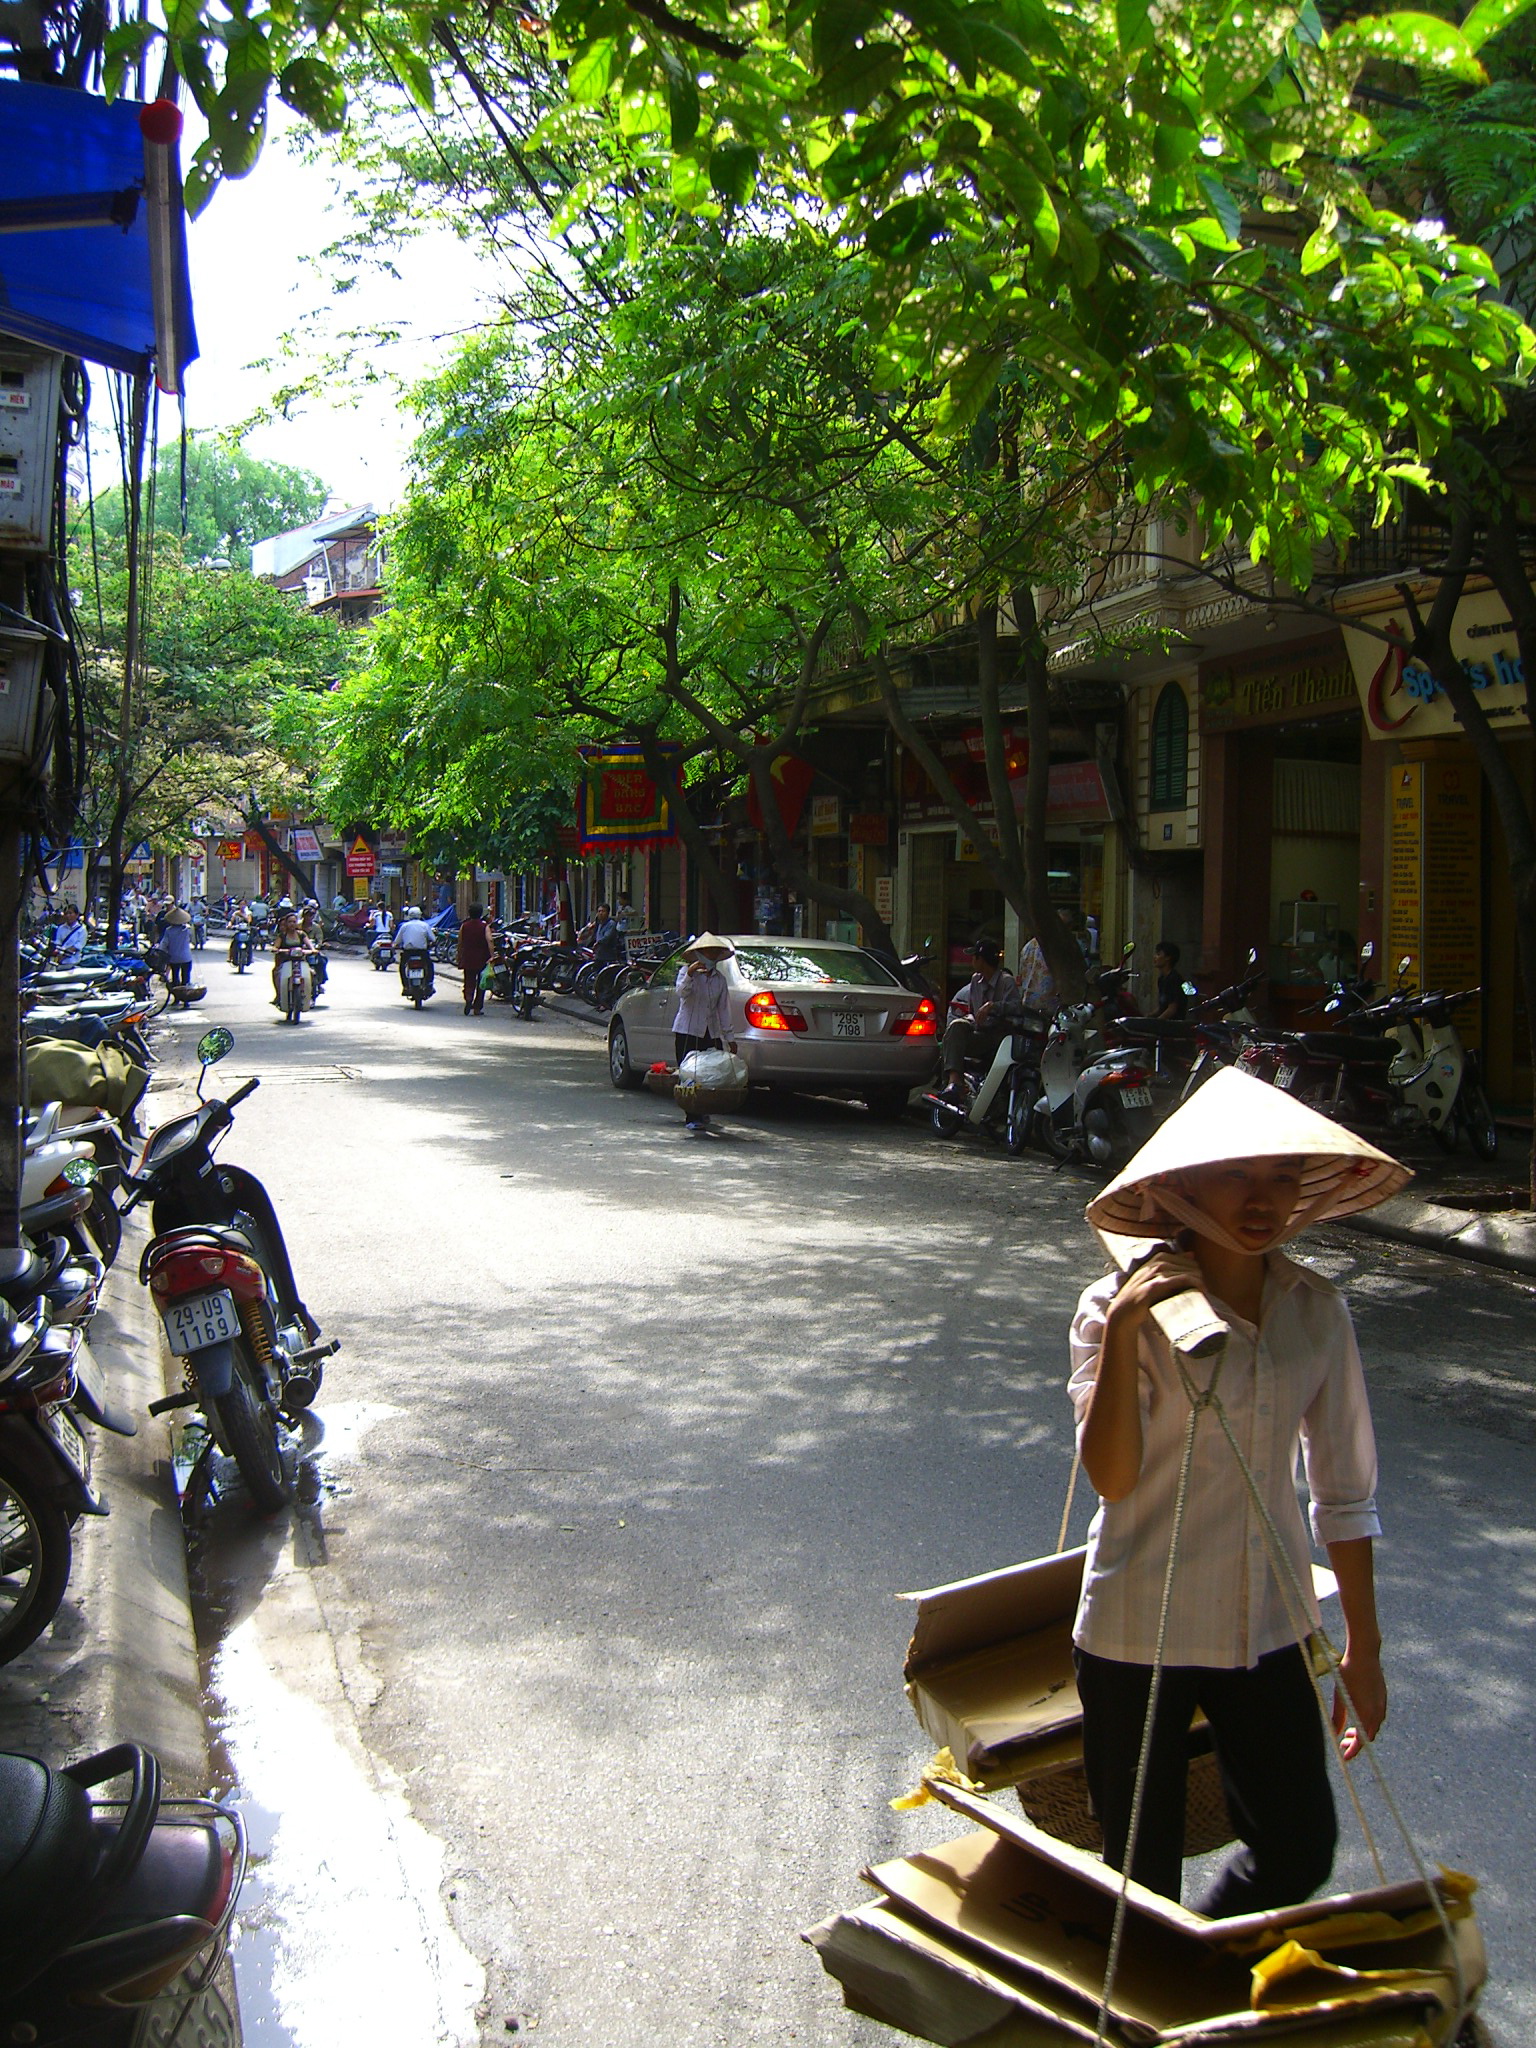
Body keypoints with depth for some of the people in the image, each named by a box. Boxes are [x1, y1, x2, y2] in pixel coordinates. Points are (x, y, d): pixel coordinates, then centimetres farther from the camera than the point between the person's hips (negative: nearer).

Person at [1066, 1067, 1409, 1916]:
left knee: (1298, 1850, 9)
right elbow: (1112, 1477, -25)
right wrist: (1121, 1330, -35)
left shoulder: (1316, 1310, -2)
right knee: (1143, 1870, 8)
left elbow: (1344, 1487, 7)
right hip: (1141, 1627, -3)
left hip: (1268, 1627, 4)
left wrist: (1363, 1645, 10)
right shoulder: (1123, 1306, -14)